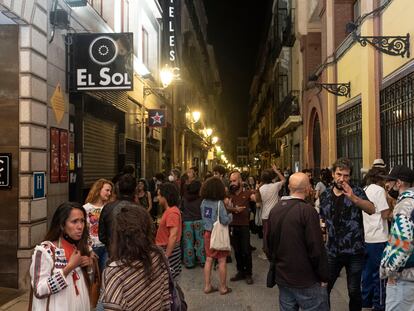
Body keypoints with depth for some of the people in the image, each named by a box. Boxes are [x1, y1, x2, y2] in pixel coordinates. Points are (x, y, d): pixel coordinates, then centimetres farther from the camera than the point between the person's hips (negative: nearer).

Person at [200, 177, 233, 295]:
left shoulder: (204, 202, 0)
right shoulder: (219, 203, -18)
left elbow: (204, 217, 7)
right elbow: (225, 221, -19)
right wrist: (231, 216, -1)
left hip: (207, 233, 6)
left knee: (209, 259, 12)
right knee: (222, 261, 5)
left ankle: (207, 286, 19)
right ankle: (223, 287, 14)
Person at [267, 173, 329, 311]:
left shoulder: (275, 209, 3)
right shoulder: (307, 211, -18)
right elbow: (316, 249, -19)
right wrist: (324, 277, -8)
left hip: (282, 278, 7)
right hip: (307, 281, -7)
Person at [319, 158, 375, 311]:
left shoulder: (356, 192, -7)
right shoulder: (325, 195, 3)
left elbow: (372, 210, -25)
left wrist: (353, 198, -40)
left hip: (354, 251, -2)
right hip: (332, 251, 3)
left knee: (354, 291, 8)